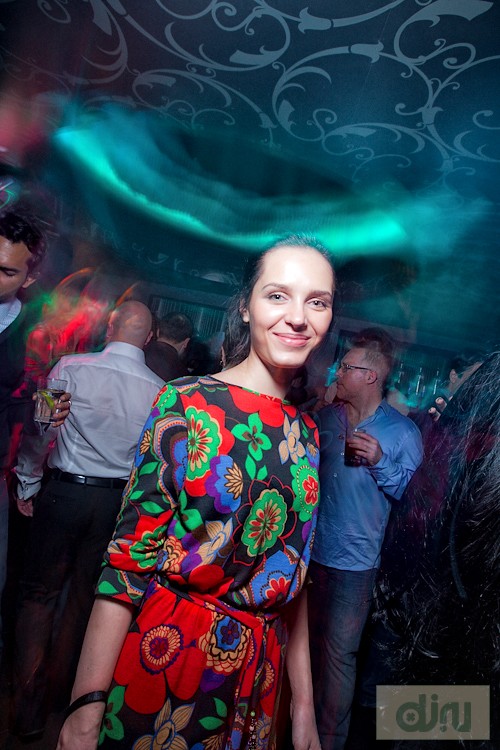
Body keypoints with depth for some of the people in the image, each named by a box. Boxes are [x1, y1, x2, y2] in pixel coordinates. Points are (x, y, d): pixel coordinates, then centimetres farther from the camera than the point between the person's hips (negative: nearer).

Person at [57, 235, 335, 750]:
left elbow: (294, 578, 6)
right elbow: (129, 553, -14)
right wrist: (86, 707, -14)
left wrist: (304, 707, 9)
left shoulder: (307, 433, 1)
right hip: (163, 658, -4)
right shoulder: (187, 403, -14)